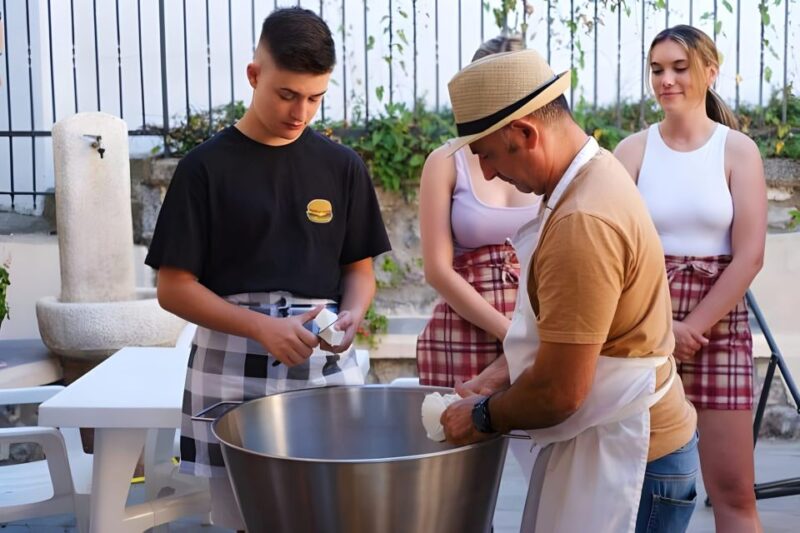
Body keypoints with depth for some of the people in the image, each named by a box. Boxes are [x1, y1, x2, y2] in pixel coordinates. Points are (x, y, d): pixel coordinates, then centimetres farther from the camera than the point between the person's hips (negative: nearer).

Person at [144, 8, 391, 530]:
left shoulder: (342, 166, 6)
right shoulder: (207, 166, -2)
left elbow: (359, 267, 12)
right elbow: (174, 287, -4)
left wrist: (352, 314, -10)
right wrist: (262, 327, -17)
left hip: (326, 363, 2)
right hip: (235, 369, -2)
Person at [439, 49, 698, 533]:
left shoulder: (584, 222, -27)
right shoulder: (594, 175, 5)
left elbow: (558, 393, -23)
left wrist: (484, 417, -7)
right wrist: (499, 376, 8)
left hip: (626, 457, -9)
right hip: (600, 441, 9)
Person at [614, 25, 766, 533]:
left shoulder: (738, 150, 1)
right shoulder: (633, 150, 2)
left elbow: (749, 256, -5)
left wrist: (692, 328, -9)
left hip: (719, 327, 0)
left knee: (732, 488, 1)